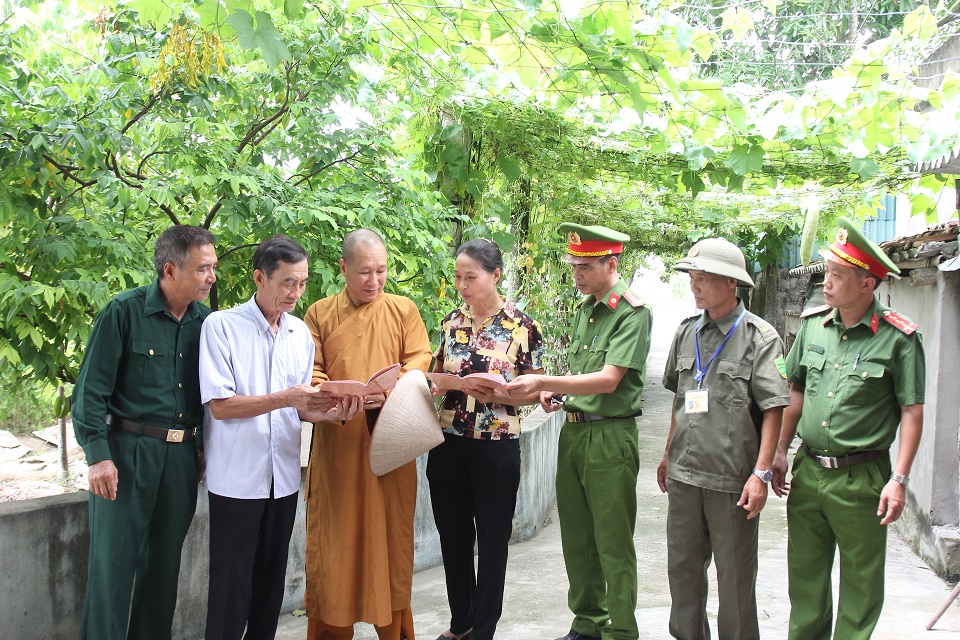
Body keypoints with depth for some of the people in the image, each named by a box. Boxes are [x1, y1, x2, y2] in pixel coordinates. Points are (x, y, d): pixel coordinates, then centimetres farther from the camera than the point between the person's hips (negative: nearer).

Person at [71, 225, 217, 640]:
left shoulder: (206, 321, 5)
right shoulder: (124, 312, -8)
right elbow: (91, 389, -8)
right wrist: (98, 454, -13)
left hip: (181, 455, 5)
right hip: (127, 450, -5)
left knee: (165, 560, 13)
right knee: (113, 562, -1)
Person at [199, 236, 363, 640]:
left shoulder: (301, 333, 7)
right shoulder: (222, 326, -9)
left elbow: (300, 409, 11)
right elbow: (220, 405, -14)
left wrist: (331, 413, -10)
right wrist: (284, 399, -22)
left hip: (283, 476, 5)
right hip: (237, 477, -5)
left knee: (271, 580, 14)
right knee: (232, 584, 1)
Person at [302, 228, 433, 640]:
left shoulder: (404, 310, 6)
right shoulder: (319, 314, 5)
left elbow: (421, 358, 2)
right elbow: (311, 375, 1)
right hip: (337, 445, 0)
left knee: (391, 532, 6)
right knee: (335, 537, 4)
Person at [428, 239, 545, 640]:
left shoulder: (521, 326, -6)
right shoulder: (453, 321, 7)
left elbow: (533, 392, -4)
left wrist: (497, 393, -21)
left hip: (496, 446, -4)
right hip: (447, 445, 5)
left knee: (492, 540, 8)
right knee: (453, 536, 14)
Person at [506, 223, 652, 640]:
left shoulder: (632, 312, -12)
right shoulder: (585, 310, 13)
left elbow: (609, 379, -21)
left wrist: (542, 382, -26)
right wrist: (557, 393, 4)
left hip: (610, 437, -8)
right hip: (573, 430, 8)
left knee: (613, 544, 0)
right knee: (576, 539, 15)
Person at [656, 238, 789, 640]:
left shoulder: (759, 337, -8)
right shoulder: (687, 333, 9)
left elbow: (773, 409, -10)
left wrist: (761, 474, -15)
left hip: (733, 479, -5)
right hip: (684, 474, 6)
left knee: (735, 577, 7)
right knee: (682, 567, 14)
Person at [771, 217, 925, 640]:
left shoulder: (898, 337, -10)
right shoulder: (814, 325, 5)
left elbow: (912, 411, -8)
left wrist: (899, 479, -14)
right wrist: (780, 453, 10)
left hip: (861, 478, -5)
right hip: (807, 471, 5)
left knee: (860, 583, 8)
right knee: (805, 574, 15)